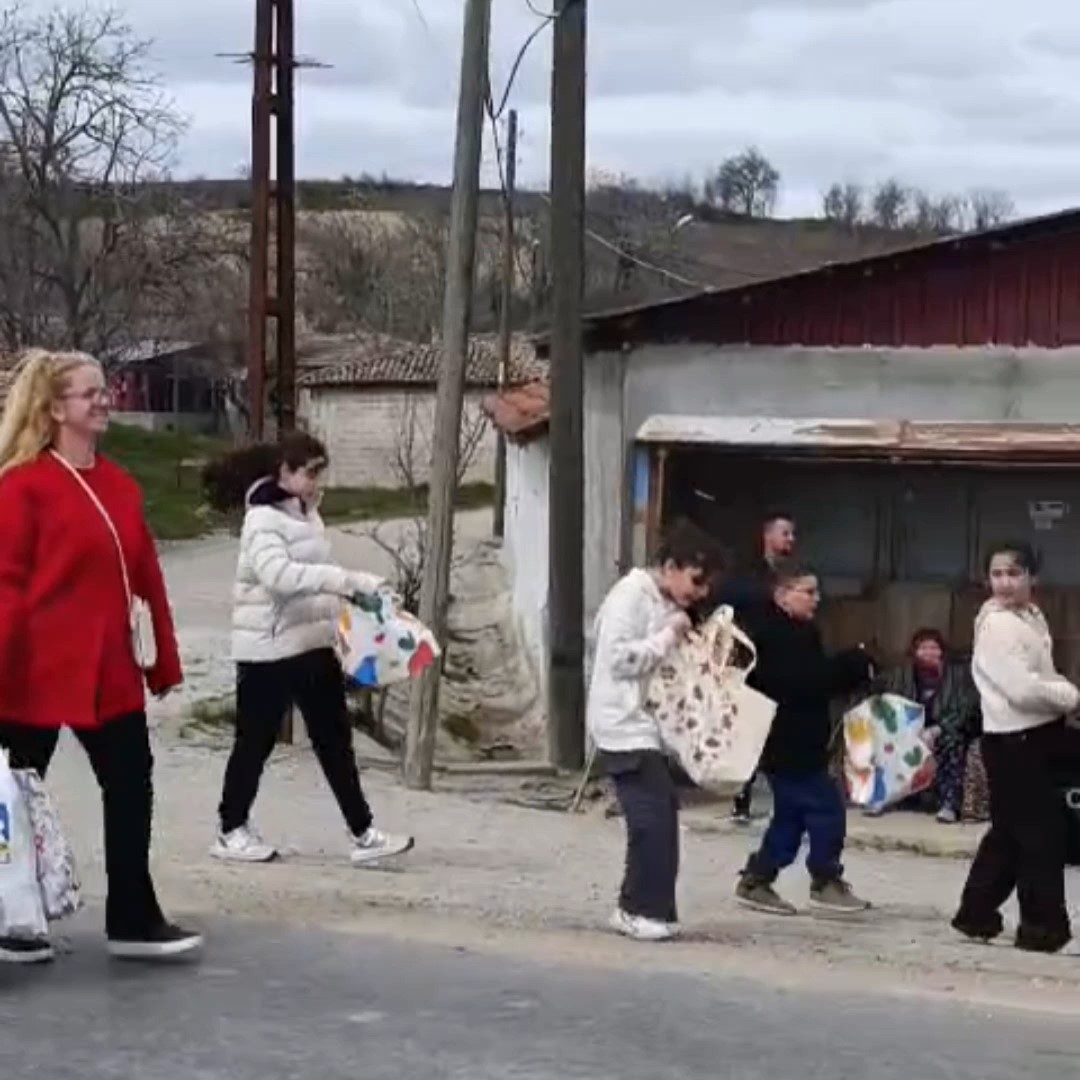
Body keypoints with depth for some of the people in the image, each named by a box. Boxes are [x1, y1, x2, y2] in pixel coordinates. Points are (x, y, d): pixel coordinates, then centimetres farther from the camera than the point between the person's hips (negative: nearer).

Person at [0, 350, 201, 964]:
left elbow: (147, 575, 12)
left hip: (108, 668, 7)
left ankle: (134, 922, 16)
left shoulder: (120, 486, 10)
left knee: (131, 785, 7)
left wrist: (165, 658, 11)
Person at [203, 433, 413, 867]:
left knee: (335, 740, 6)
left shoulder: (306, 514, 12)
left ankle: (363, 834, 8)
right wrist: (350, 580, -36)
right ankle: (230, 831, 18)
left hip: (314, 647, 8)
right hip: (269, 652, -8)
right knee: (256, 742, 4)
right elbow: (280, 575, -31)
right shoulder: (263, 519, -15)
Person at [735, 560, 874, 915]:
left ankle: (756, 881, 18)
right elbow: (803, 682, -28)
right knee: (827, 810, -5)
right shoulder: (773, 635, -18)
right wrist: (854, 666, -20)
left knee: (790, 816, 15)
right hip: (788, 745, -11)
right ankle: (826, 881, 6)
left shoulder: (795, 633, 17)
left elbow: (815, 679, 18)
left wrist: (851, 670, 1)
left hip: (794, 744, 11)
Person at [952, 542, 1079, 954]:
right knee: (1042, 833, -3)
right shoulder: (996, 625, -17)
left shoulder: (1033, 617, 12)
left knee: (1009, 831, 15)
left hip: (1038, 734, 9)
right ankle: (1043, 925, 8)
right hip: (1014, 739, -9)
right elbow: (1022, 689, -24)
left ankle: (977, 913, 25)